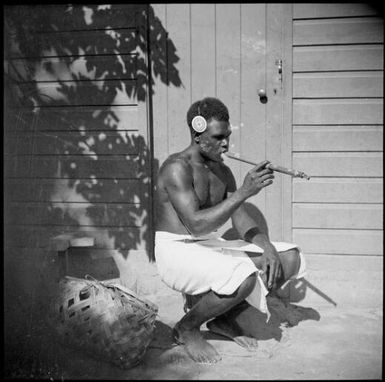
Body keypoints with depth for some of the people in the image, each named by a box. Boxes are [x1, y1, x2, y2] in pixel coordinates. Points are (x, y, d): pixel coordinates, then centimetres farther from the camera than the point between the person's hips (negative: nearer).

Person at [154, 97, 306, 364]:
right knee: (243, 277, -36)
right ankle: (186, 328, -7)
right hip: (177, 252, -8)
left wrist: (268, 249, -12)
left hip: (211, 247, 8)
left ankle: (222, 317, 7)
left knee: (290, 259, -4)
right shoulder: (177, 167, -17)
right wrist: (244, 192, -30)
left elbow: (243, 222, 7)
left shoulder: (223, 172, 9)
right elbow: (195, 224, -28)